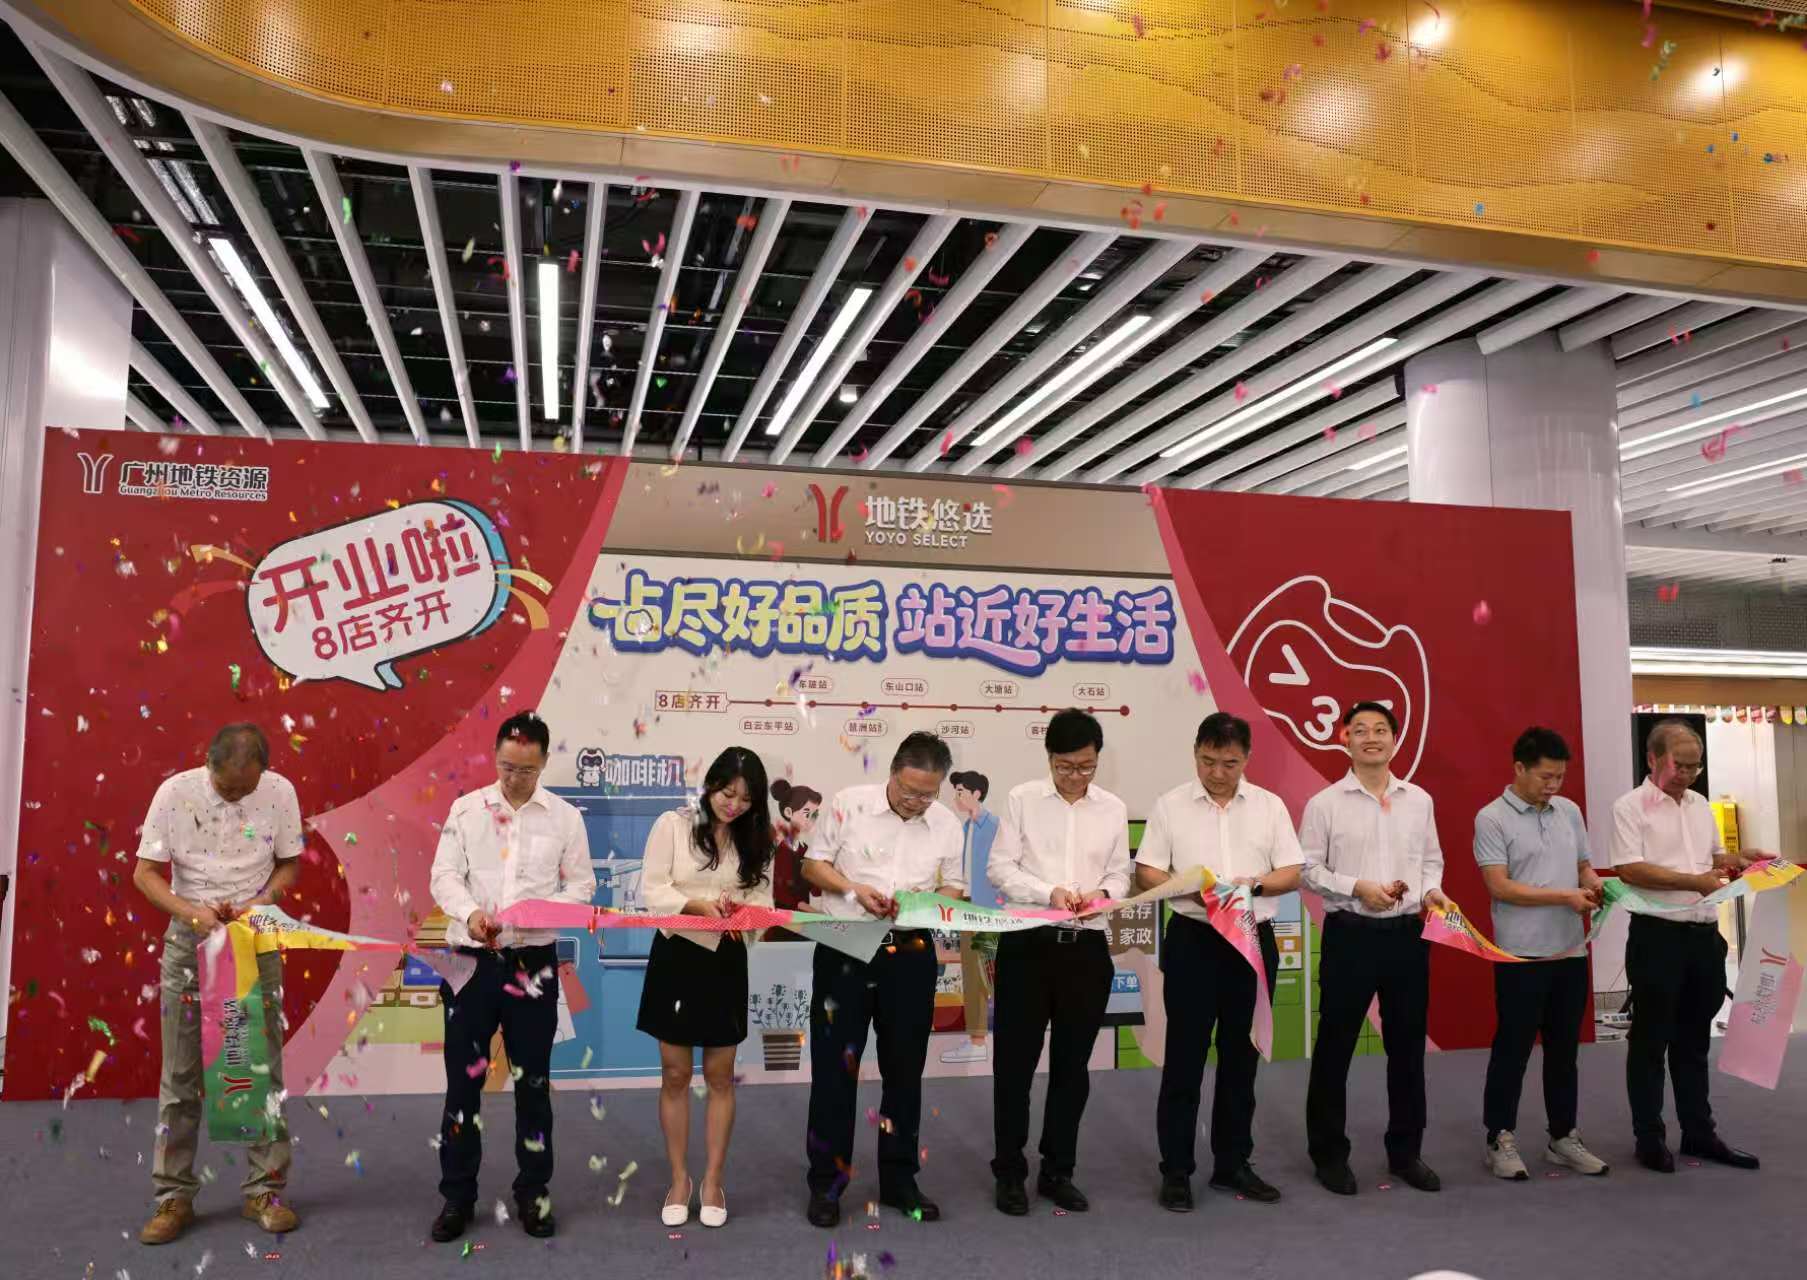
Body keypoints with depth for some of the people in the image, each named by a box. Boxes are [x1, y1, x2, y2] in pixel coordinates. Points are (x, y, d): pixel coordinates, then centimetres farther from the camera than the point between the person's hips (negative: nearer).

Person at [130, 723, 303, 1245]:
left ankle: (265, 1190, 14)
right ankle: (173, 1197, 15)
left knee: (263, 1067, 3)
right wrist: (192, 912, -21)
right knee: (180, 1073, 4)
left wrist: (260, 903, -15)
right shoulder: (175, 792, -11)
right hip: (189, 938, 0)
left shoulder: (280, 792, -8)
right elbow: (144, 873, -6)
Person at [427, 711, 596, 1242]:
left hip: (533, 960, 0)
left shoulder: (565, 816, 2)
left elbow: (581, 885, 2)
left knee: (533, 1080, 8)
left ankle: (532, 1193, 21)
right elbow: (444, 875, -3)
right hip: (470, 958, 0)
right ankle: (457, 1195, 19)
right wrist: (470, 912, -22)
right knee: (463, 1078, 6)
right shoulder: (466, 809, 3)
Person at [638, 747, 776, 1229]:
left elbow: (761, 896, 1)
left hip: (726, 960, 2)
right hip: (676, 955, -2)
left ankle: (713, 1179, 22)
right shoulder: (673, 824, -6)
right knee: (675, 1075, 6)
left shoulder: (755, 840, 5)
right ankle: (679, 1178, 21)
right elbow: (652, 889, -11)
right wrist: (699, 906, -25)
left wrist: (743, 912, -22)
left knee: (720, 1075, 9)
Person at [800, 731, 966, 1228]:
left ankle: (899, 1180, 25)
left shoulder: (947, 823, 4)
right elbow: (813, 865, 1)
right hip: (845, 949, -3)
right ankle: (825, 1183, 15)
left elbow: (955, 888, 10)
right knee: (834, 1067, 3)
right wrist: (854, 889, -16)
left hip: (911, 954, 3)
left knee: (905, 1070, 11)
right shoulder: (848, 803, -5)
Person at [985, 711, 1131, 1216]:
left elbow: (1120, 874, 10)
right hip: (1027, 942, -3)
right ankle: (1010, 1172, 16)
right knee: (1016, 1061, 3)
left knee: (1072, 1064, 11)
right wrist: (1049, 893, -18)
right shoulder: (1022, 799, 0)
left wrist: (1102, 893, -13)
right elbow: (999, 867, -4)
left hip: (1087, 946, 3)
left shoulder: (1113, 809, 8)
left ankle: (1058, 1171, 24)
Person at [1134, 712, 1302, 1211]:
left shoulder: (1270, 806, 5)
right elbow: (1146, 873, -3)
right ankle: (1176, 1171, 11)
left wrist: (1254, 884, -16)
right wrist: (1190, 889, -21)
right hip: (1192, 940, -2)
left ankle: (1233, 1164, 24)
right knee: (1184, 1058, 1)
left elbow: (1293, 873, 3)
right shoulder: (1170, 805, -1)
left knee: (1241, 1057, 11)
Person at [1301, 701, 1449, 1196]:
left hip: (1408, 933, 4)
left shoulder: (1419, 800, 8)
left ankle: (1405, 1151, 27)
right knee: (1335, 1046, 4)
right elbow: (1308, 867, -5)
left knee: (1407, 1045, 12)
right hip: (1350, 933, -4)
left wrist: (1431, 890, -5)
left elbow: (1431, 858, 15)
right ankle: (1329, 1153, 17)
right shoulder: (1325, 803, -4)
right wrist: (1358, 887, -17)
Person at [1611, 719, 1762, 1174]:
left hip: (1705, 934, 7)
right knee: (1651, 1040, 3)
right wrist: (1694, 881, -23)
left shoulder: (1701, 805, 13)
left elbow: (1717, 855, 23)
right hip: (1658, 936, -7)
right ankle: (1649, 1137, 13)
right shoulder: (1630, 807, -9)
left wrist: (1744, 864, 3)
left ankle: (1699, 1132, 27)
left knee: (1694, 1039, 16)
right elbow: (1630, 870, -18)